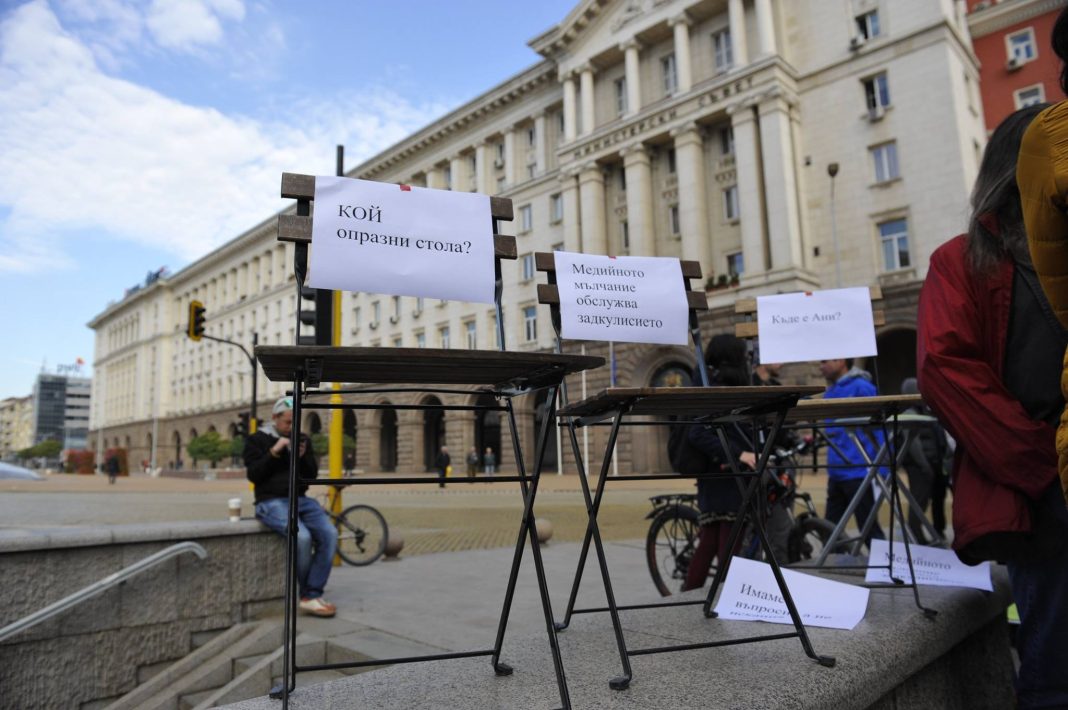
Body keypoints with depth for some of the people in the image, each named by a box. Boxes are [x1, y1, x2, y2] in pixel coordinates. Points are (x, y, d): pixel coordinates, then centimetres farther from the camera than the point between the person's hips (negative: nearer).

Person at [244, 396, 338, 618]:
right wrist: (274, 452, -14)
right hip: (272, 501, -5)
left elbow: (312, 474, 14)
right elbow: (253, 474, -4)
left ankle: (311, 597, -17)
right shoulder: (257, 439, 6)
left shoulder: (302, 439, 17)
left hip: (301, 499, 5)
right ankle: (310, 596, -13)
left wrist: (304, 457, -5)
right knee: (302, 536, -31)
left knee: (329, 534, -21)